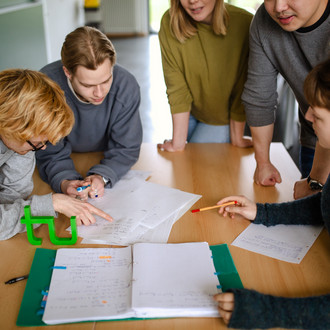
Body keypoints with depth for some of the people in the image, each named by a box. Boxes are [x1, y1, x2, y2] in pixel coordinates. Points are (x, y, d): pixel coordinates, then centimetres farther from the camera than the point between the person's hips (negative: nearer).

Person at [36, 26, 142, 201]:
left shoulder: (126, 85, -22)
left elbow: (126, 148, -12)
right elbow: (51, 154, -17)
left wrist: (102, 176, -32)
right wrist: (64, 182, -39)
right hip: (67, 167, 2)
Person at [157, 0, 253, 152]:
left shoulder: (244, 23, -29)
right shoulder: (169, 23, -25)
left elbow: (243, 90, -20)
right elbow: (177, 88, -23)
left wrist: (237, 138, -11)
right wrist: (178, 142, -21)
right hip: (189, 113, 2)